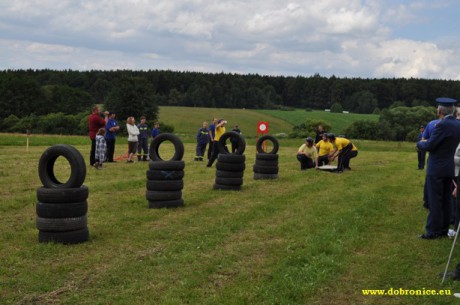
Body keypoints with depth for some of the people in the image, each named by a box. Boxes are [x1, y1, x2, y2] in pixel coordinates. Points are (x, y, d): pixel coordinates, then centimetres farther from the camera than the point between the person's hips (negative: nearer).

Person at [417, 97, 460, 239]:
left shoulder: (443, 125, -20)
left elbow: (429, 146, -18)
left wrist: (420, 143, 2)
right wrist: (428, 142, 11)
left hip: (436, 169, -8)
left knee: (435, 201, -2)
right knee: (446, 200, 14)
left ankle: (433, 231, 4)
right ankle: (444, 229, 23)